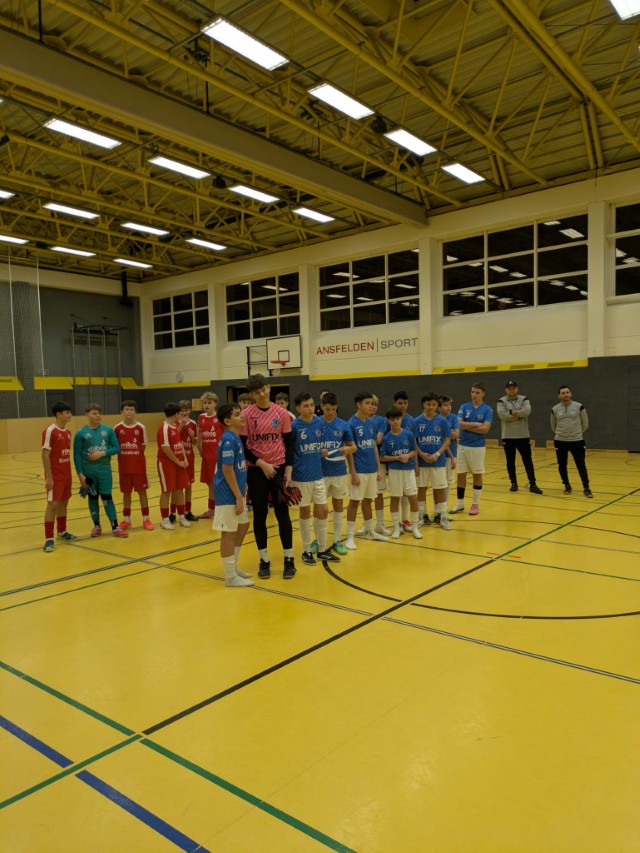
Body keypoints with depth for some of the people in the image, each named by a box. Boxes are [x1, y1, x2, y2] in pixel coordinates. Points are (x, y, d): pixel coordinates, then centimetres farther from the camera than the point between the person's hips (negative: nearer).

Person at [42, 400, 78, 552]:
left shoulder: (68, 432, 9)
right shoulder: (50, 431, -14)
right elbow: (45, 455, -16)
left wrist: (69, 474, 15)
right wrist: (48, 477, -18)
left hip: (66, 474, 8)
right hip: (55, 475, -7)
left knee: (63, 502, 15)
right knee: (53, 504, -7)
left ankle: (62, 531, 27)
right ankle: (49, 538, -3)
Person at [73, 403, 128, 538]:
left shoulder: (108, 430, -1)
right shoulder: (81, 433, -5)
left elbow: (116, 448, 0)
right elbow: (77, 456, -4)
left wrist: (102, 453, -15)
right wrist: (80, 474, -9)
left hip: (104, 470, 0)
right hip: (88, 472, 0)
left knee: (107, 497, 3)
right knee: (93, 498, 11)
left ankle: (115, 527, 6)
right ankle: (96, 526, 24)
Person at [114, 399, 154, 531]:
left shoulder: (141, 428, -4)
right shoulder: (117, 428, -3)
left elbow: (143, 447, 2)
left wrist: (135, 457, -3)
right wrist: (126, 456, -4)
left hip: (139, 465, -1)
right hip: (124, 466, 1)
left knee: (142, 491, 4)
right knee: (126, 492, 10)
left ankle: (146, 519, 12)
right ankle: (126, 519, 21)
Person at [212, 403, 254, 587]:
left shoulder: (236, 437, 10)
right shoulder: (228, 440, -19)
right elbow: (227, 470, -22)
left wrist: (242, 489, 16)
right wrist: (239, 496, -19)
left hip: (237, 492, 10)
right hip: (229, 494, -10)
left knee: (242, 527, 19)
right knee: (229, 533, 0)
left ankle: (233, 567, 33)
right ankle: (230, 577, 11)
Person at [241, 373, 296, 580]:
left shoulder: (281, 413, -2)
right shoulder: (247, 414, -6)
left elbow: (289, 443, 3)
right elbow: (242, 447, -4)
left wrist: (288, 469, -6)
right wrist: (261, 464, -13)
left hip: (279, 468, 1)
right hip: (256, 471, 0)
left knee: (283, 514, 4)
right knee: (259, 515, 6)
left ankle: (289, 559, 14)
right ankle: (264, 560, 18)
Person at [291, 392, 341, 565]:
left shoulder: (319, 422, 2)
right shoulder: (294, 426, -11)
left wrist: (322, 452, 3)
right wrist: (290, 473, -9)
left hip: (318, 474, 4)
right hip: (301, 476, -4)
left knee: (323, 511, 7)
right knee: (305, 511, 7)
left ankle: (322, 549, 21)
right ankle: (306, 551, 20)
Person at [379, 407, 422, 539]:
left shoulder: (409, 434, -2)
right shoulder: (386, 438, -5)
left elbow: (414, 451, 5)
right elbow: (382, 457, -4)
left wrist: (408, 456, -16)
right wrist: (397, 458, -15)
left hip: (409, 470, 1)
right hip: (394, 471, 0)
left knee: (413, 498, 1)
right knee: (395, 499, 8)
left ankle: (415, 527, 16)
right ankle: (397, 527, 20)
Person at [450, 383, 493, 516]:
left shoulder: (487, 409, -4)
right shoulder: (464, 407, 4)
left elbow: (485, 429, -15)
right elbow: (459, 424, -8)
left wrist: (467, 426, -11)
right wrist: (475, 424, -13)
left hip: (478, 446, -3)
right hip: (463, 445, 3)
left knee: (477, 474, 7)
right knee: (461, 475, 6)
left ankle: (475, 504, 16)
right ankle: (460, 504, 17)